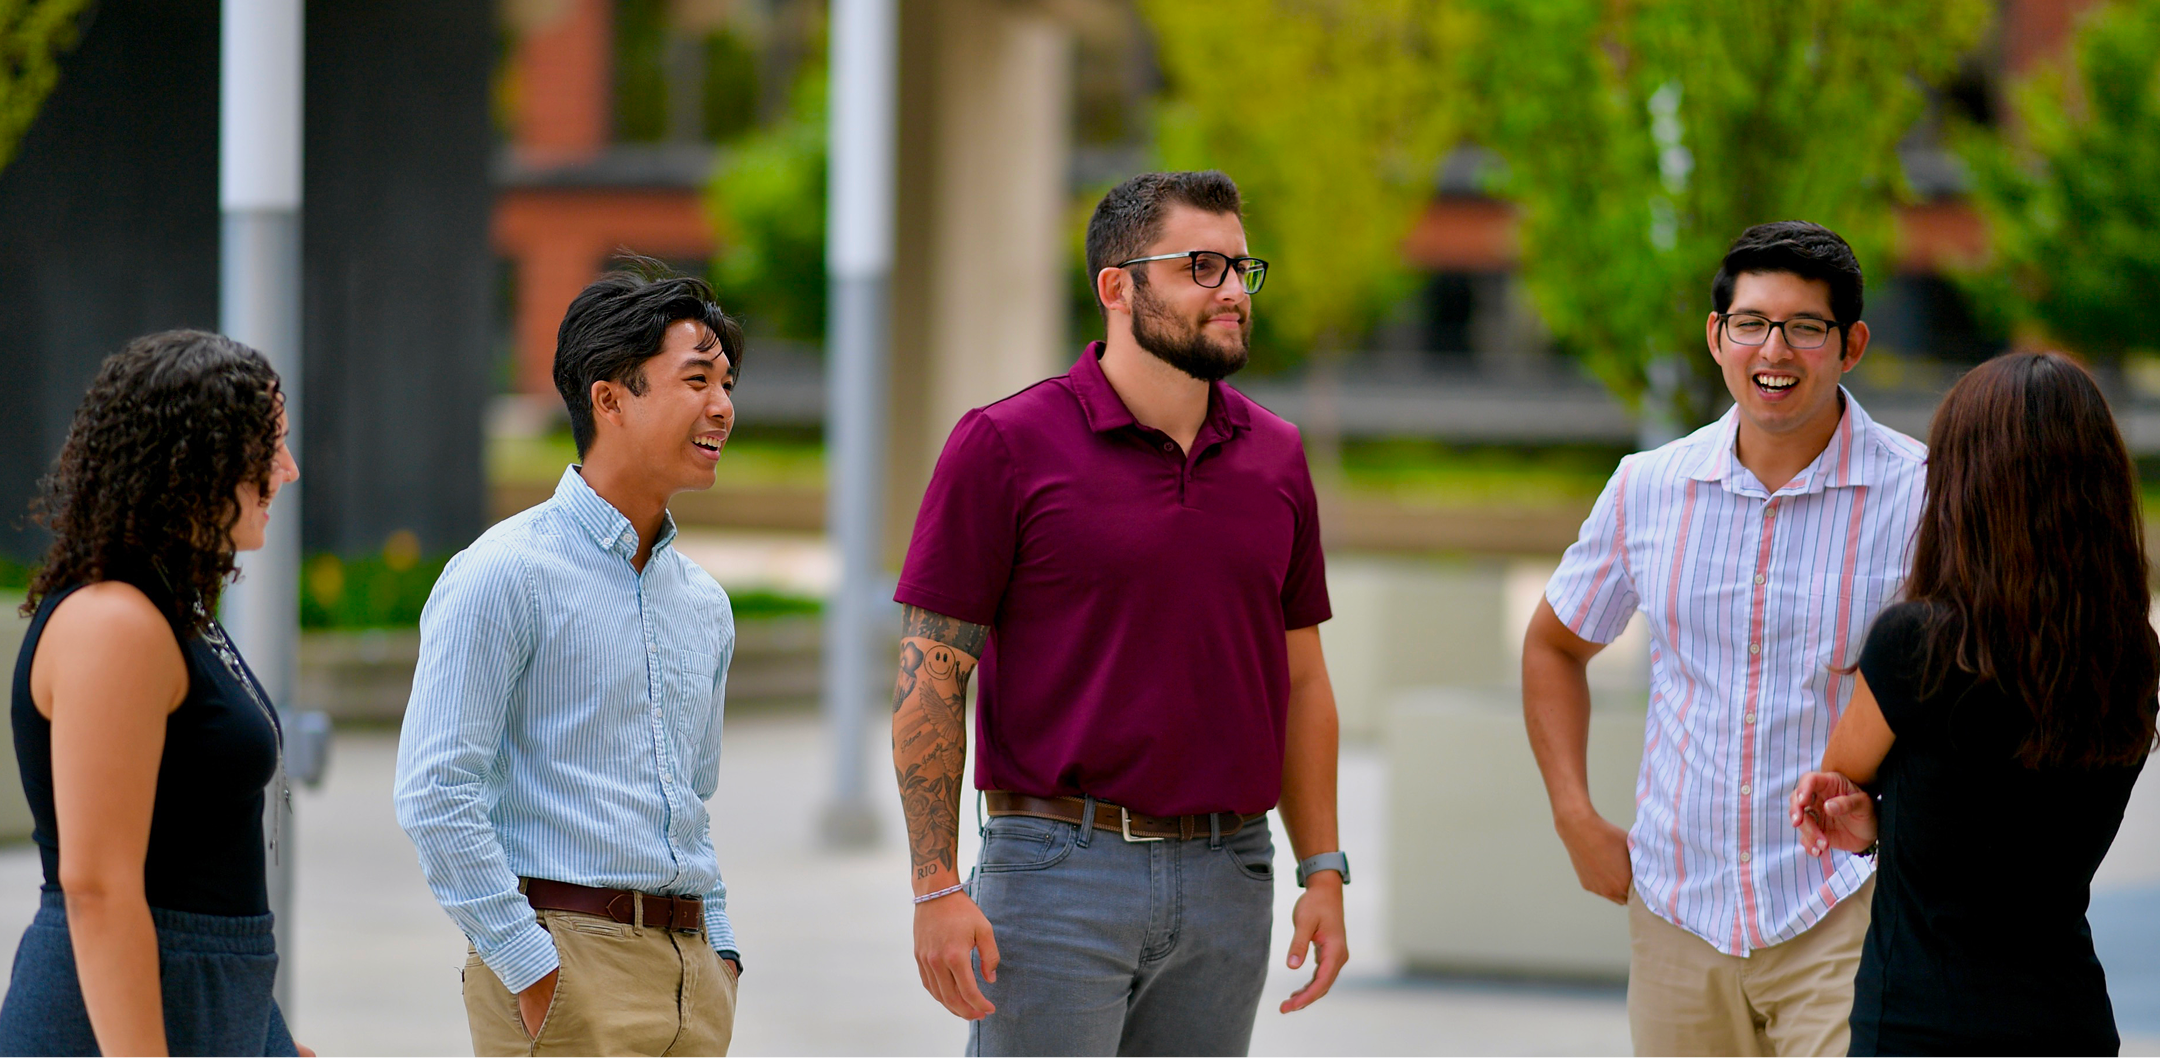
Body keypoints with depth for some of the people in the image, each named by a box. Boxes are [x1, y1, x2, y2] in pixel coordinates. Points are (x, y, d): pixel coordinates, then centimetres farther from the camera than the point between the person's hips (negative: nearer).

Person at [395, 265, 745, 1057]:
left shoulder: (703, 604, 16)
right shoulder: (505, 576, -7)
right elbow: (434, 794, -13)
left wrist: (718, 953, 13)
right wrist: (532, 970, -15)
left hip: (691, 980, 7)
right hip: (568, 963, -7)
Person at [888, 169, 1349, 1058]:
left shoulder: (1274, 456, 10)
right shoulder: (1007, 445, -4)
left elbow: (1300, 681, 16)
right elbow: (930, 678, -6)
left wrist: (1324, 874, 9)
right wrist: (937, 889, -12)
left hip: (1227, 882, 5)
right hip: (1059, 874, -5)